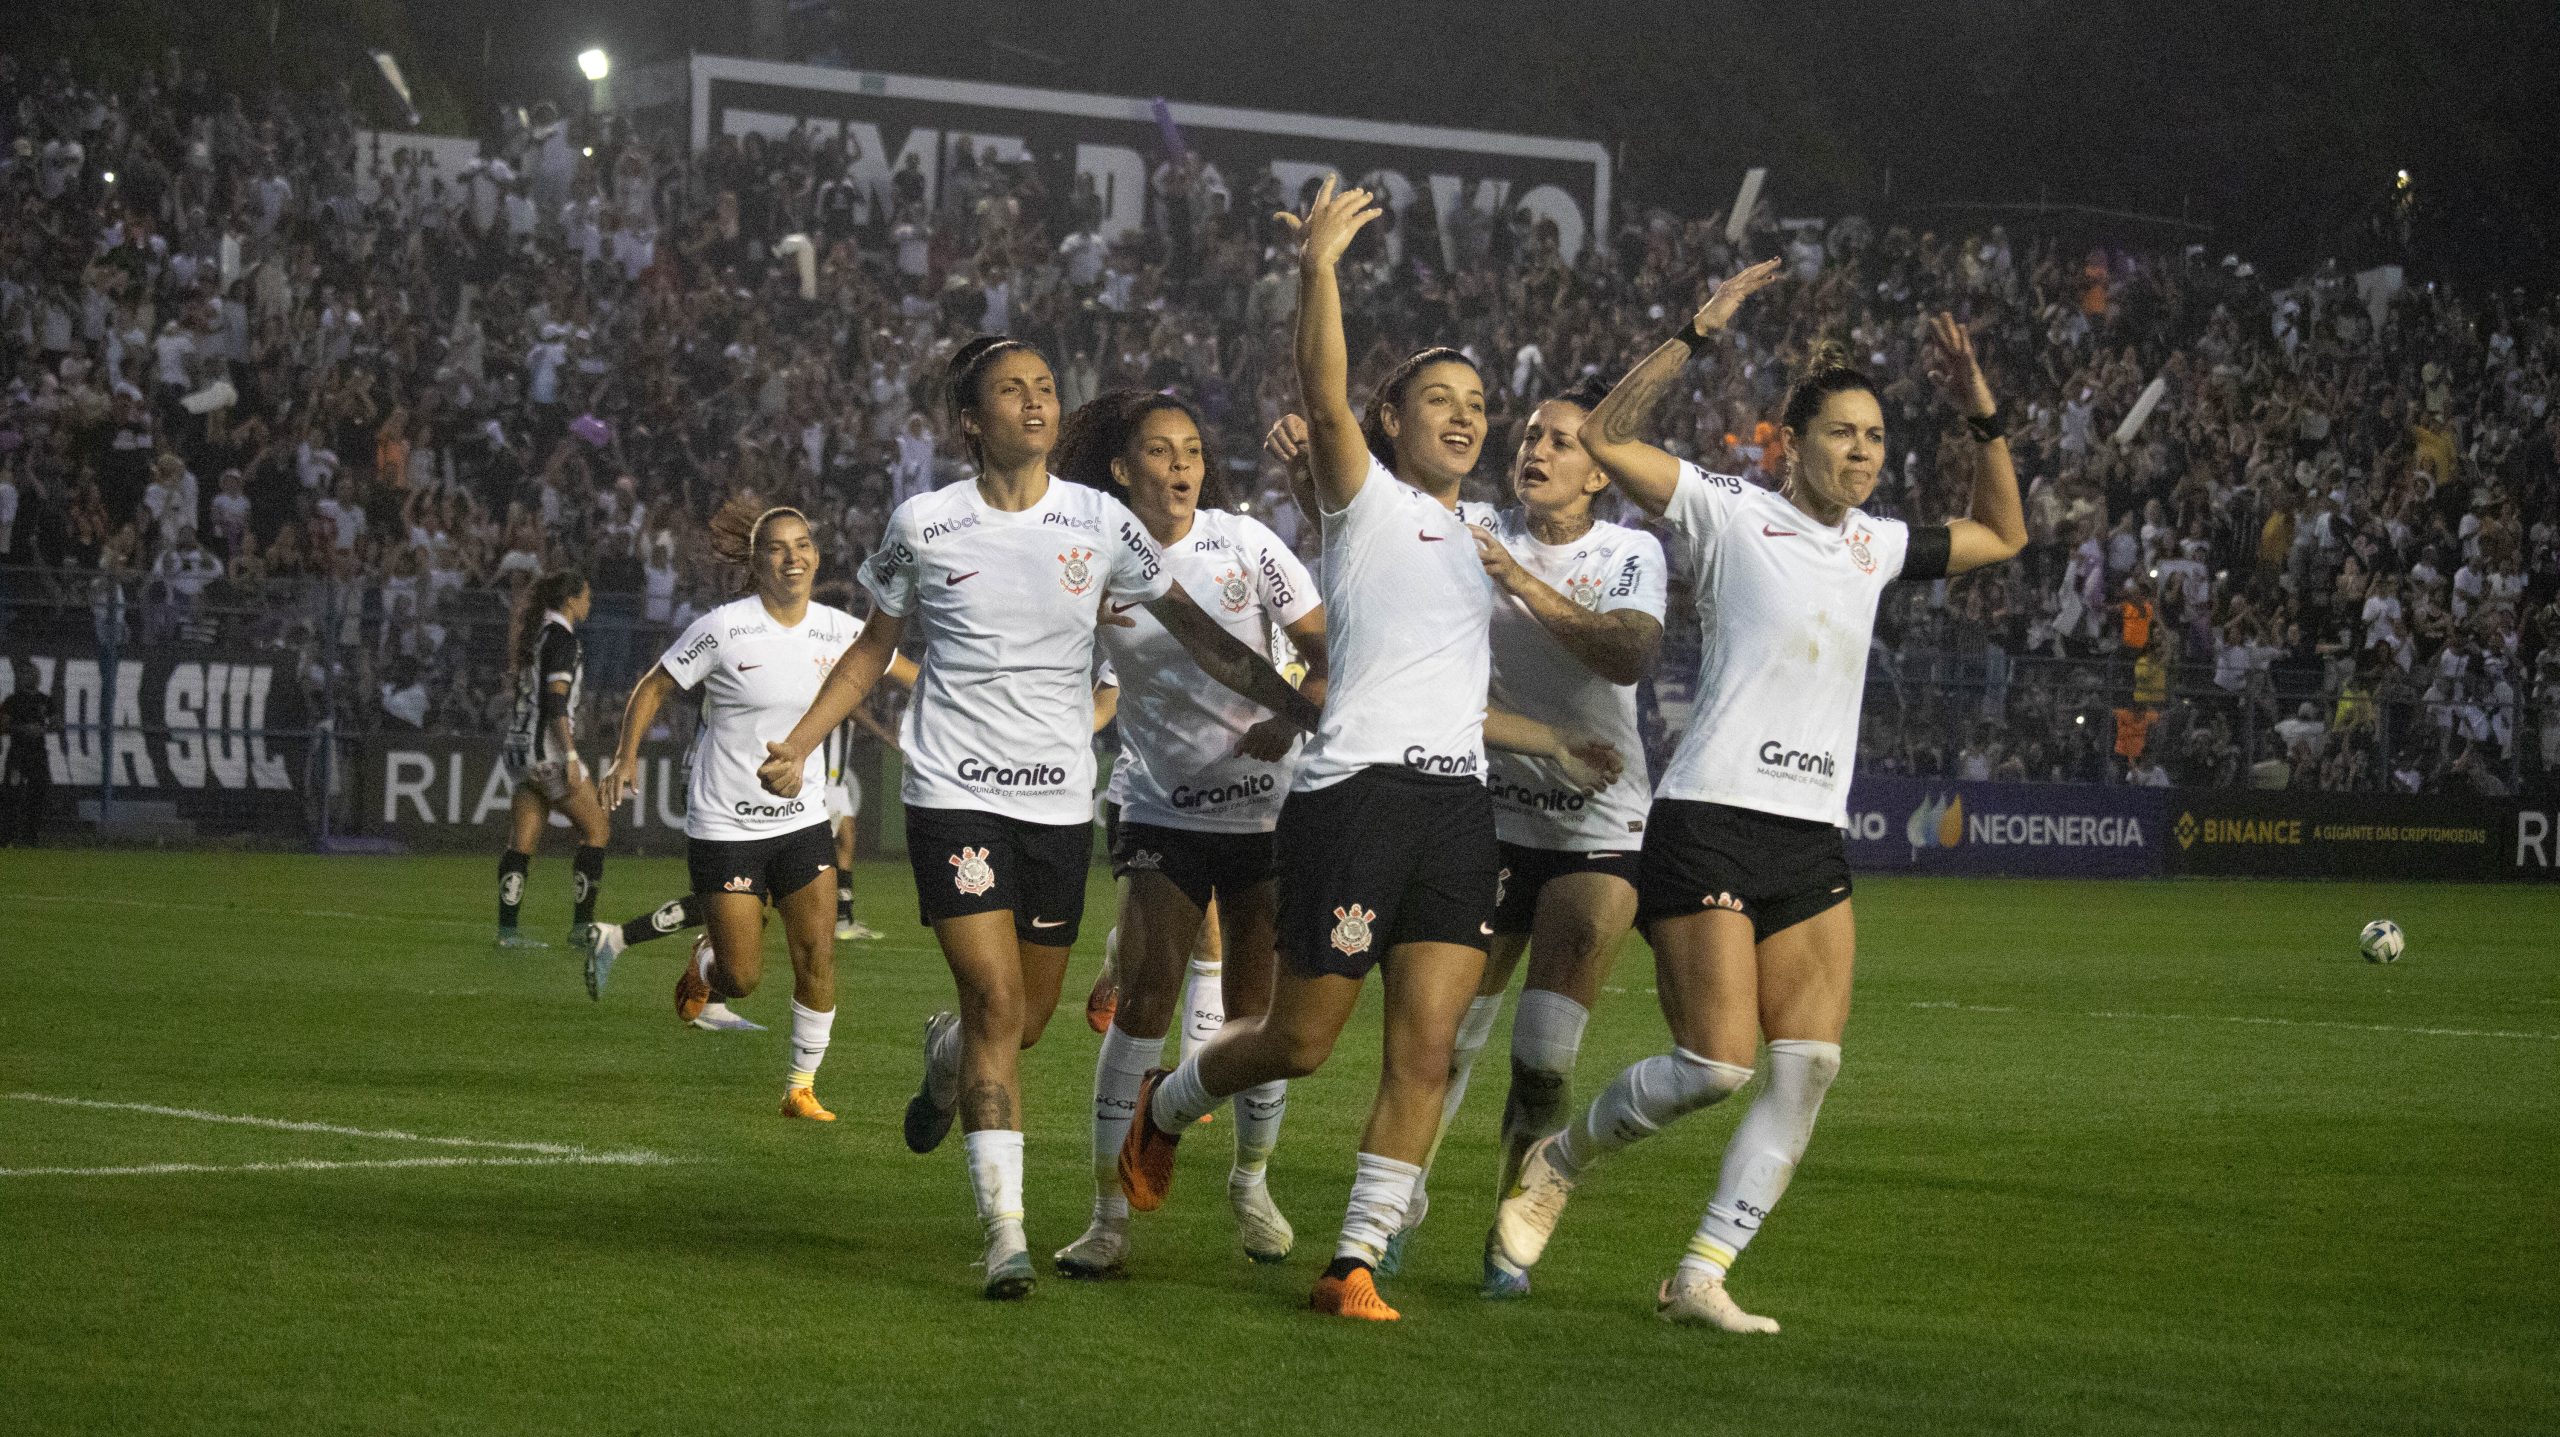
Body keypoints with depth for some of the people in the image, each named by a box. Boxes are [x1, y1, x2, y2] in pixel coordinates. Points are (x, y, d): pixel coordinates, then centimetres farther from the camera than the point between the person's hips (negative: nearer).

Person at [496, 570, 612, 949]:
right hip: (548, 748, -9)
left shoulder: (534, 634, 16)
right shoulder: (562, 637, -12)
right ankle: (582, 926, -1)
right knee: (596, 829, 1)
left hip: (520, 746, 9)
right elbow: (556, 700, -20)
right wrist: (570, 756, -22)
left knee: (522, 843, 6)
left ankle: (507, 929, 0)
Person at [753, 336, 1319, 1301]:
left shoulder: (1101, 524, 1)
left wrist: (1304, 710, 2)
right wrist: (796, 746, 3)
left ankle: (944, 1058, 47)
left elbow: (1198, 635, 8)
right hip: (955, 794, -3)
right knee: (998, 1001, -16)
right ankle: (1005, 1236, -15)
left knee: (1029, 1019, 9)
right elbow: (874, 649, 12)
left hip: (1060, 801, 3)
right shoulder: (924, 525, -1)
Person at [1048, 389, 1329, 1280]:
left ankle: (1252, 1182, 26)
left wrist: (1294, 718, -18)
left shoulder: (1244, 544, -4)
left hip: (1266, 803, 1)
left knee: (1257, 1005, 3)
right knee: (1144, 997, -12)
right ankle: (1110, 1213, -7)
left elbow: (1327, 648, 1)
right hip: (1160, 812, -1)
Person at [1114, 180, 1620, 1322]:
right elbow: (1325, 396, -17)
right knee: (1300, 1041, 0)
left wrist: (1548, 743, 28)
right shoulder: (1368, 499, 3)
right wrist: (1318, 269, -27)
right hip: (1358, 790, -7)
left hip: (1456, 801, 7)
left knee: (1425, 1050, -5)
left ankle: (1355, 1263, 0)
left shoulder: (1466, 539, 24)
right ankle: (1164, 1106, 30)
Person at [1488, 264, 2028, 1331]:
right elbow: (1604, 438, -10)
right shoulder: (1731, 515, -1)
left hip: (1812, 840, 7)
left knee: (1810, 1064, -7)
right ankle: (1558, 1161, 14)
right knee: (1716, 1063, -13)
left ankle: (1702, 1274, -1)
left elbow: (2002, 534, 31)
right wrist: (1698, 334, -15)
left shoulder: (1873, 545, 17)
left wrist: (1983, 418, 18)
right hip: (1709, 819, -7)